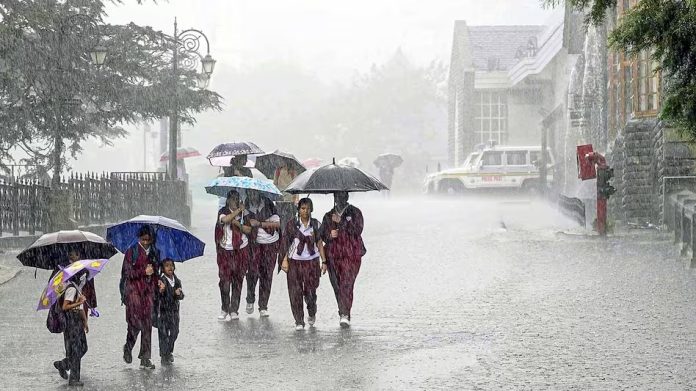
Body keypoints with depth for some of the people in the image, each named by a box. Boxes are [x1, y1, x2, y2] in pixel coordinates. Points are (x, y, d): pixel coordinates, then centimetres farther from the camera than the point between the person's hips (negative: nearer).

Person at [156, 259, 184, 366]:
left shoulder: (177, 281, 3)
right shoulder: (161, 281, -13)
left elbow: (181, 296, 6)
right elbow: (157, 297, -19)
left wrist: (179, 294, -16)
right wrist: (161, 291, -39)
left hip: (174, 310, 5)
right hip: (163, 310, -5)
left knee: (174, 332, 13)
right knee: (163, 334, -2)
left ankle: (169, 352, 33)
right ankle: (164, 356, 6)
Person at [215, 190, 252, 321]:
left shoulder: (244, 212, 5)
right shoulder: (223, 211, -2)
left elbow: (249, 230, 2)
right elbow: (225, 219, -25)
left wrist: (238, 224, -13)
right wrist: (238, 210, -16)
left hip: (241, 250, 2)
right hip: (225, 250, -2)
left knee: (238, 280, 3)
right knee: (225, 280, -6)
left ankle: (234, 310, 9)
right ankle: (225, 309, 8)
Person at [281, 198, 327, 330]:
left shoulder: (315, 224, 5)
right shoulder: (292, 224, 2)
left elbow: (319, 243, 7)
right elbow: (286, 243, 2)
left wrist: (324, 261, 4)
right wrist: (285, 260, -7)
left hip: (312, 261, 0)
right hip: (295, 261, 0)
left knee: (310, 291, -3)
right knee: (296, 292, -4)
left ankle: (312, 314, 27)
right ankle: (299, 322, 3)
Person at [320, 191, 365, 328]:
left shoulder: (355, 213, 6)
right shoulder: (328, 216, 17)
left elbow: (357, 230, -8)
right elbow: (323, 235, 17)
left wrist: (341, 222, -15)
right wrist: (330, 236, -6)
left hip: (351, 256, -4)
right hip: (333, 256, 4)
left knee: (347, 284, -16)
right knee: (337, 286, 4)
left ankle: (345, 315, -22)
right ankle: (343, 313, 17)